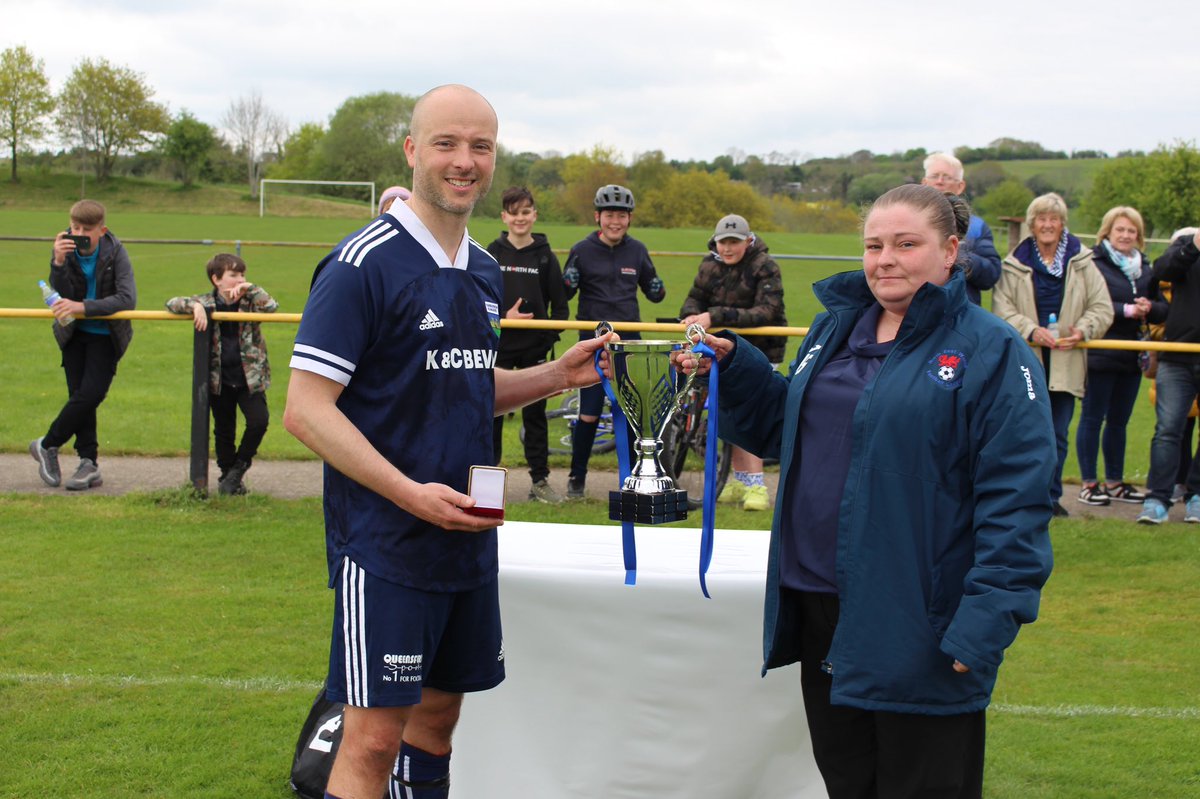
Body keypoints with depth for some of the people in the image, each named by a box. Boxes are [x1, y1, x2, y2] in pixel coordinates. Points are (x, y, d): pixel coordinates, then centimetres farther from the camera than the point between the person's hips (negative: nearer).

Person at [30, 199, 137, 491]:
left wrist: (82, 307, -37)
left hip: (105, 335, -3)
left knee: (90, 394, -13)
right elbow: (60, 298, -17)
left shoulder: (115, 253, -18)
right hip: (74, 333, 3)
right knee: (79, 395, 2)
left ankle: (47, 445, 6)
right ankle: (89, 463, 10)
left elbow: (128, 298, -28)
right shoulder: (64, 249, -11)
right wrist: (58, 262, -33)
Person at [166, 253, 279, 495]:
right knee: (224, 430, 11)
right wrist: (195, 306, -25)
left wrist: (250, 289, -20)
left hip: (249, 377, 0)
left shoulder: (249, 301, -2)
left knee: (259, 421, -15)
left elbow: (271, 307, -19)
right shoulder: (207, 302, -2)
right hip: (219, 380, 0)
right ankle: (227, 474, 29)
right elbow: (172, 303, -8)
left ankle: (239, 466, 8)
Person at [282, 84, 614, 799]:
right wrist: (410, 493, -25)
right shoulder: (364, 263, -13)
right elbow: (305, 408, -16)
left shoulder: (484, 270, 11)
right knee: (374, 738, -6)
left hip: (470, 539, 7)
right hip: (385, 545, -7)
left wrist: (556, 376, 6)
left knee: (438, 712, 16)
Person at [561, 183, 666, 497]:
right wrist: (569, 279, -20)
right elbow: (564, 295, 1)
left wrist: (659, 291, -7)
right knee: (589, 413, -2)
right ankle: (577, 477, 12)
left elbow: (652, 293, 15)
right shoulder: (582, 251, -3)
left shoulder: (637, 251, 5)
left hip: (629, 340, 3)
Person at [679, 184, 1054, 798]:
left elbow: (1016, 500, -15)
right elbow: (779, 429, 22)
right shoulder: (835, 328, 11)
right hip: (820, 609, 6)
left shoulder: (991, 352, -10)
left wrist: (986, 621, -21)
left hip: (918, 627, -6)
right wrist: (731, 367, 6)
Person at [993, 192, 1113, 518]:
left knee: (1058, 435, 7)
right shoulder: (1014, 264, 1)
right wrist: (1031, 331, -18)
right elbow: (1002, 308, -3)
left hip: (1066, 364, 2)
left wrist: (1082, 331, -12)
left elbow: (1102, 308, 6)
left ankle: (1051, 495, 18)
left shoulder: (1082, 262, 6)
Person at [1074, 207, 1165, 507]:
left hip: (1132, 356, 6)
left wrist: (1149, 308, -10)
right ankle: (1088, 483, 9)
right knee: (1092, 419, 2)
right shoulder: (1093, 264, -8)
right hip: (1100, 355, -6)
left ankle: (1115, 482, 22)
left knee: (1119, 421, 13)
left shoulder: (1146, 267, 12)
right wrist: (1126, 311, -20)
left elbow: (1163, 308, 11)